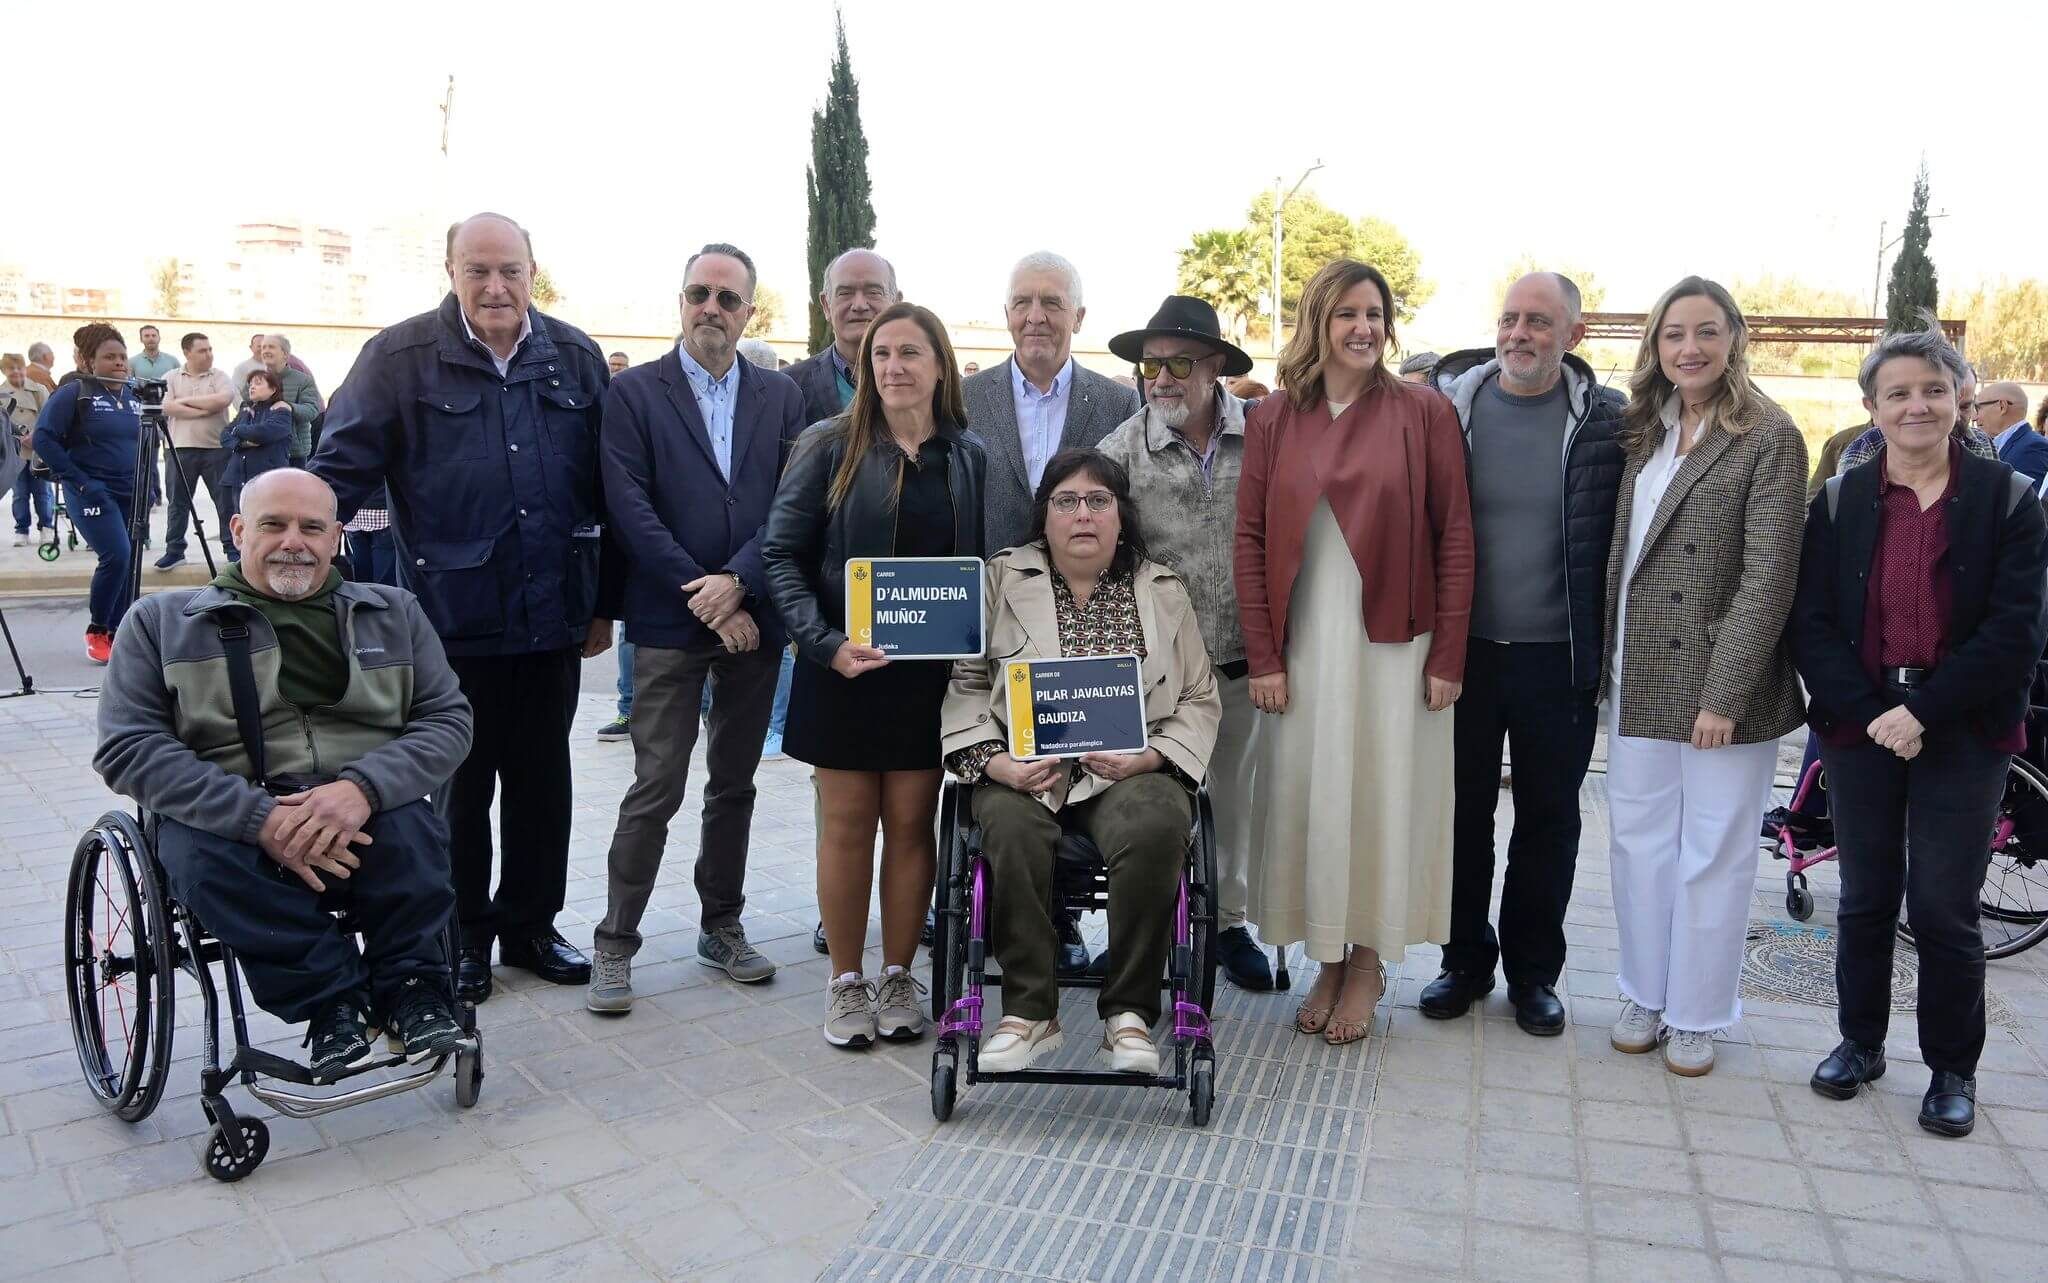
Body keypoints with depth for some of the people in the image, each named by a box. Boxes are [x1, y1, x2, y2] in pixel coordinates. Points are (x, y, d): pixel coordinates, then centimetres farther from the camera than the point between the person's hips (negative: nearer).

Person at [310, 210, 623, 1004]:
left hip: (553, 616, 3)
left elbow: (605, 491, 8)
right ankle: (463, 937, 27)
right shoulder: (402, 357, -4)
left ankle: (529, 926, 30)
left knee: (542, 781, 13)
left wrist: (605, 602, 7)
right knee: (459, 784, 11)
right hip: (454, 619, -3)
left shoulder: (575, 358, 5)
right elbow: (342, 471, -5)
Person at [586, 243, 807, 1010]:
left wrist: (737, 583, -14)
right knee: (656, 789, -3)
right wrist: (701, 596, -13)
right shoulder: (633, 393, 1)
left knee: (735, 784, 13)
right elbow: (631, 509, -8)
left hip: (753, 617, 3)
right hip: (670, 622, -3)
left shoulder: (780, 396, 8)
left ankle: (722, 927, 26)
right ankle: (615, 944, 10)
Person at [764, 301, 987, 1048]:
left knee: (912, 824, 8)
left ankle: (897, 978, 23)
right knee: (847, 825, 6)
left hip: (931, 672, 2)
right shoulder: (831, 447, -2)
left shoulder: (968, 457, 6)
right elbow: (782, 553, -5)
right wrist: (825, 642, -17)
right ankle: (846, 982, 21)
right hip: (844, 670, -2)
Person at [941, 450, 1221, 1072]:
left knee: (1155, 829, -33)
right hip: (1025, 767, 0)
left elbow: (1200, 700, 13)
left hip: (1132, 768, 0)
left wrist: (1148, 757, -5)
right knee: (1013, 830, -33)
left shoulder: (1164, 591, 14)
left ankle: (1129, 1013, -17)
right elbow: (967, 681, 8)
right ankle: (1030, 1011, -18)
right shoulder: (1003, 578, 11)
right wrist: (993, 761, -8)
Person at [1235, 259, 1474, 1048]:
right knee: (1308, 798, 8)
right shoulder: (1272, 420, 4)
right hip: (1304, 643, 2)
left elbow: (1455, 538, -2)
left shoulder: (1425, 413, -1)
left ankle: (1366, 965, 24)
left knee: (1383, 799, 5)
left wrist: (1447, 656, -6)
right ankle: (1328, 962, 25)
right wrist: (1263, 657, -3)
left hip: (1395, 643, -2)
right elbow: (1250, 540, 3)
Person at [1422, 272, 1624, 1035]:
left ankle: (1533, 971, 29)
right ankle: (1465, 959, 29)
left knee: (1549, 818, 12)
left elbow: (1612, 540, -2)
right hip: (1463, 649, 1)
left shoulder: (1605, 420, -4)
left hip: (1559, 658, -1)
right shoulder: (1448, 404, -1)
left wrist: (1604, 649, -6)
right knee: (1463, 812, 12)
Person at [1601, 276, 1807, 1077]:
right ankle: (1644, 996, 27)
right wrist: (1609, 661, 5)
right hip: (1640, 679, 5)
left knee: (1713, 853, 6)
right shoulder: (1644, 430, 9)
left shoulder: (1768, 436, -8)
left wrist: (1725, 693, -18)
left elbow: (1768, 576, -13)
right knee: (1638, 840, 12)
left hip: (1721, 685, -5)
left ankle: (1696, 1014, 22)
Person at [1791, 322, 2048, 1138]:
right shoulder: (1838, 503, 3)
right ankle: (1860, 1041, 31)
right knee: (1866, 899, 13)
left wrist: (1924, 711, -16)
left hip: (1962, 734, -2)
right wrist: (1869, 713, -14)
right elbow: (1811, 625, -2)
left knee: (1944, 910, 4)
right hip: (1861, 728, 2)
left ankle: (1953, 1069, 23)